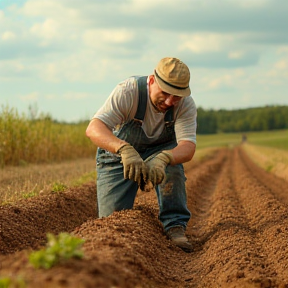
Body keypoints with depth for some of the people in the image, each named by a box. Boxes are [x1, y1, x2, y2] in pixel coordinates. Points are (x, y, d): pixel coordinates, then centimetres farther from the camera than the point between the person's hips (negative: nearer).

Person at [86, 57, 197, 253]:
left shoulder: (186, 104, -25)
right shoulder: (128, 91, -32)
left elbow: (188, 147, -36)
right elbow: (94, 129, -44)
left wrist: (163, 159, -58)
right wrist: (126, 150, -62)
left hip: (157, 151, 1)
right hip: (118, 154, -1)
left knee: (172, 159, -35)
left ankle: (175, 226, -20)